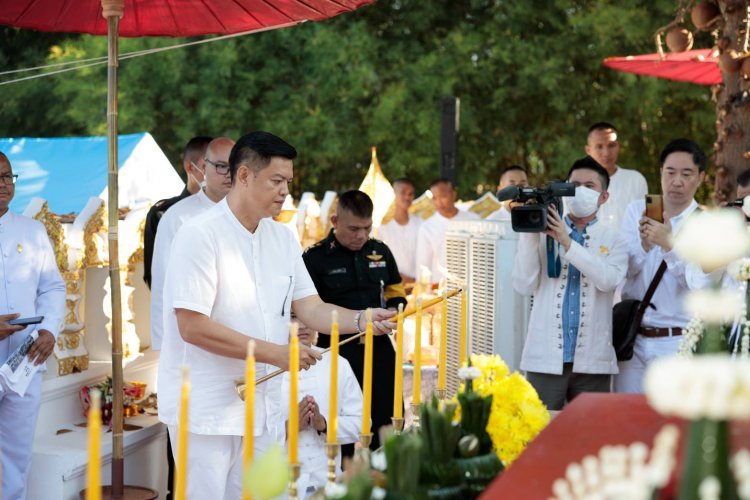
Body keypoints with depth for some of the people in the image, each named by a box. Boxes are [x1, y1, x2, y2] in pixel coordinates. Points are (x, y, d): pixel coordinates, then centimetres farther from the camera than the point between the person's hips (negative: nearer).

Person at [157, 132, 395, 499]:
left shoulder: (282, 238, 8)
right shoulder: (200, 235, -14)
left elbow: (311, 309, 7)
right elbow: (192, 327, -20)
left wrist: (361, 320, -11)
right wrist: (274, 353, -20)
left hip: (264, 410, 7)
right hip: (206, 412, -6)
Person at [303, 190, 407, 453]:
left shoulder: (380, 251, 9)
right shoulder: (315, 257, -7)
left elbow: (396, 291, 21)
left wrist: (393, 310, -3)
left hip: (379, 349, 5)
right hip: (337, 353, -4)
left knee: (387, 422, 10)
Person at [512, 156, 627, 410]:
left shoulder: (614, 240, 8)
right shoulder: (544, 233, 7)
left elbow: (607, 279, -12)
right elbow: (523, 286, -2)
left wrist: (567, 242, -18)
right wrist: (529, 235, -9)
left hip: (592, 362, 1)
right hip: (545, 359, 0)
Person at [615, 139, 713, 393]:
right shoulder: (637, 210, 6)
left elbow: (699, 282, -15)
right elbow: (623, 269, -1)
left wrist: (669, 245, -28)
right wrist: (644, 243, -19)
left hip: (679, 343, -2)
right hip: (633, 338, 2)